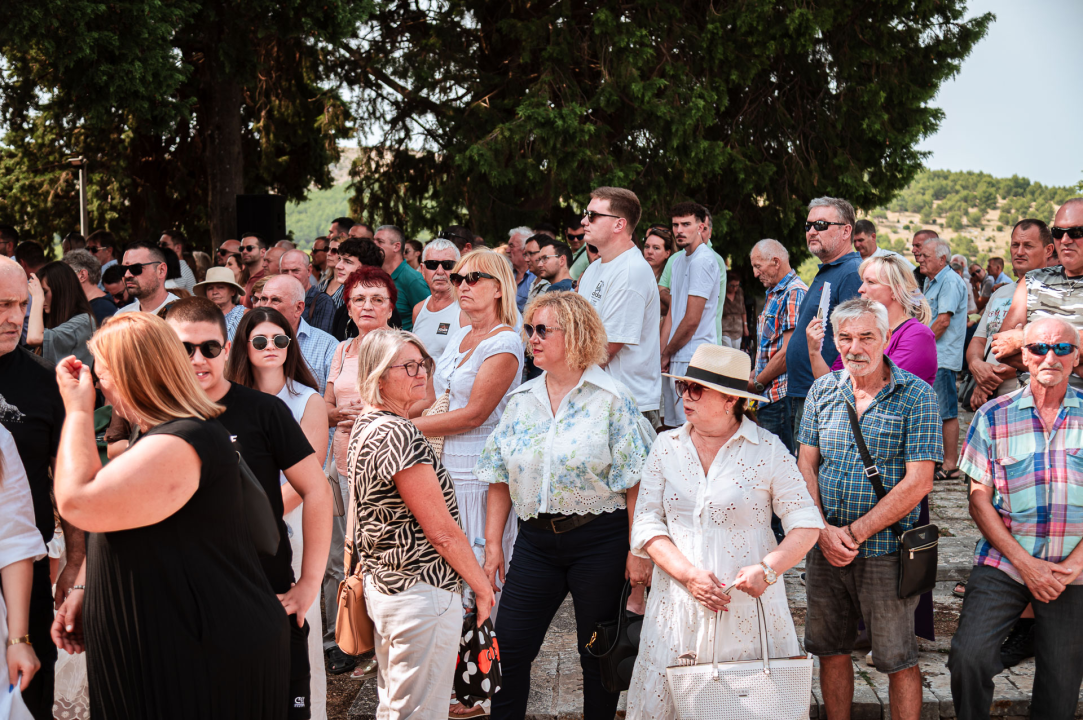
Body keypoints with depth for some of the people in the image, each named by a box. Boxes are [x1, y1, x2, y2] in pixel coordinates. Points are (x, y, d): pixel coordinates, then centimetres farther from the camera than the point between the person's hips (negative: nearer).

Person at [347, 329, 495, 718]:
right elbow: (442, 531, -19)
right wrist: (483, 587, -7)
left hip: (383, 583, 11)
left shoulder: (365, 427, 10)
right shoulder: (399, 434, -21)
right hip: (423, 592, -11)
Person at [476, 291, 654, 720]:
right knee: (507, 650, 2)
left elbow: (636, 483, -9)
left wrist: (638, 552, -12)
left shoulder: (611, 400, -7)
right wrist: (493, 545, 6)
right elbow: (500, 480, 10)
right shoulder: (521, 401, 8)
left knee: (599, 654, 8)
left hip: (599, 539, -4)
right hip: (536, 540, 4)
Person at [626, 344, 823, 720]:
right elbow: (647, 523, 3)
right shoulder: (667, 446, 6)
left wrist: (768, 568, -17)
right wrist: (689, 574, -11)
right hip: (679, 600, 2)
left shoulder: (768, 450, -2)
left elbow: (806, 523, -1)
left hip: (749, 602, -2)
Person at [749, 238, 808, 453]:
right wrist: (750, 378, 11)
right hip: (769, 398, 10)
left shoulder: (794, 294, -13)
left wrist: (756, 383, -9)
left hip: (781, 397, -10)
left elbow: (788, 353, -19)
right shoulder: (773, 295, 20)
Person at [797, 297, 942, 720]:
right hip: (825, 546, 4)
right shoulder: (823, 391, 6)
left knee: (897, 659, 4)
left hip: (886, 550, -4)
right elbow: (806, 466, 6)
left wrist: (855, 533, -15)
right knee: (830, 649, 14)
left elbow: (918, 482, -14)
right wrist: (823, 530, -9)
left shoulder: (916, 396, -8)